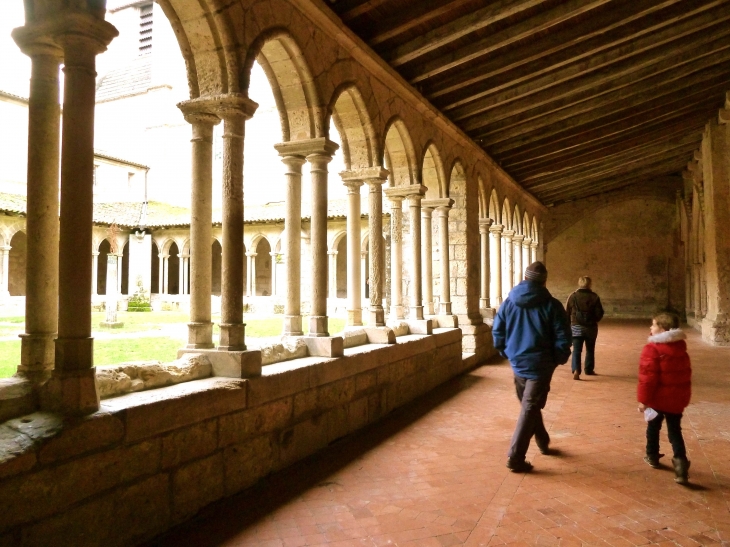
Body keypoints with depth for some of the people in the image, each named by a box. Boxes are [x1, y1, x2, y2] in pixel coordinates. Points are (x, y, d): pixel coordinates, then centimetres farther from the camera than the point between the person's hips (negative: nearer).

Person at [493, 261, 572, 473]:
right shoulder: (551, 305, -9)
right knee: (530, 409, 0)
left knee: (529, 406, 22)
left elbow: (497, 332, 3)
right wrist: (559, 359, 7)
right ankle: (515, 457, -3)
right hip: (540, 364, -4)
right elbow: (563, 339, -10)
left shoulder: (509, 302, 1)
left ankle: (543, 443, 40)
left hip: (517, 363, 4)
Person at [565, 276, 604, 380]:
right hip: (591, 327, 0)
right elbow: (599, 313, -5)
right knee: (590, 350, 17)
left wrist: (570, 323, 15)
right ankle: (589, 370, 28)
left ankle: (576, 370, -18)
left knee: (576, 350, -1)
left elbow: (567, 312, -1)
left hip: (576, 327, 0)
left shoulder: (573, 296, -4)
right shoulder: (594, 297, -6)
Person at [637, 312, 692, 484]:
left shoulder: (652, 348, -18)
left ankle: (652, 456, 31)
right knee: (675, 431, 8)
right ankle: (680, 461, -8)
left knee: (653, 427, 16)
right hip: (677, 397, 5)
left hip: (657, 397, -5)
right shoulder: (680, 348, 6)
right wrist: (684, 394, 26)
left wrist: (643, 399, -14)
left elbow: (648, 376, -20)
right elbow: (685, 373, 15)